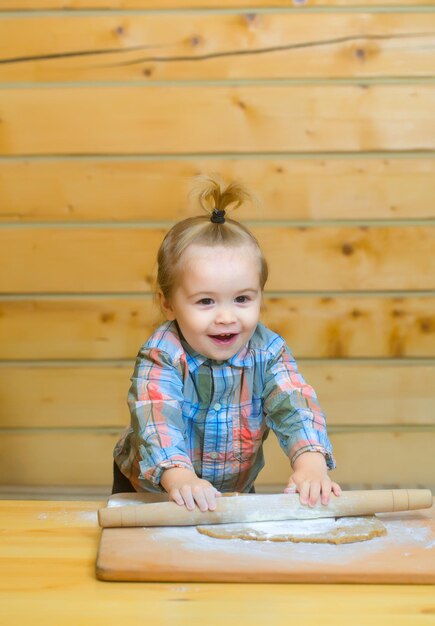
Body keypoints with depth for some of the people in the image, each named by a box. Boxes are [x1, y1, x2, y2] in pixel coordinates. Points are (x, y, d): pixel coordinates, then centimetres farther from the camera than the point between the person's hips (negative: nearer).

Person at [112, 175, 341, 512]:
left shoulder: (268, 351, -14)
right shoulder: (162, 356, -23)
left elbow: (294, 405, -25)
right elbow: (157, 418, -37)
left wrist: (311, 462, -45)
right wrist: (179, 476, -56)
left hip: (235, 491, 2)